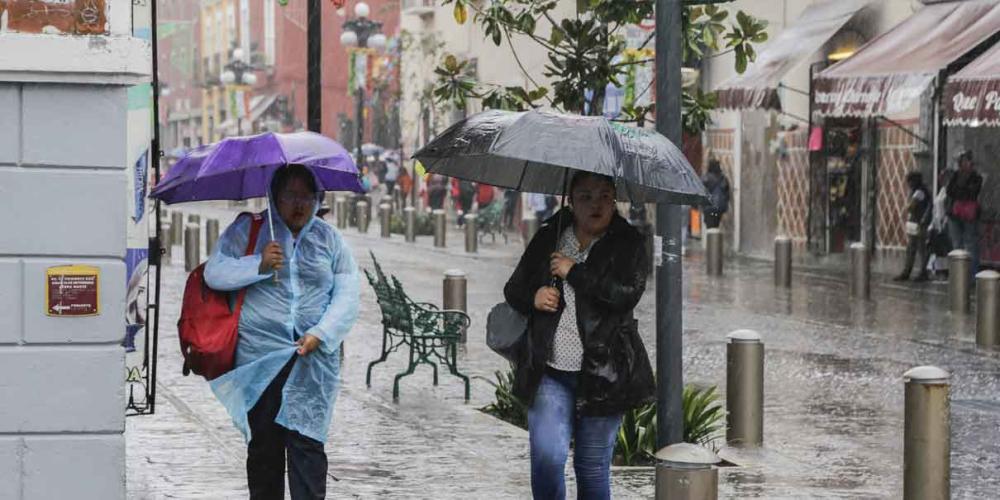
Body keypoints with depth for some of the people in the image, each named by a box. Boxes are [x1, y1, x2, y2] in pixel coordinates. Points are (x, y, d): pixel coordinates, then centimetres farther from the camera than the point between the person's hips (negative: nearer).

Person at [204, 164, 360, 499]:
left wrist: (320, 335, -9)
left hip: (315, 356, 0)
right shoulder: (247, 230, 8)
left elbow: (347, 296, 6)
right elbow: (214, 273, 0)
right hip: (259, 357, 0)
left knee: (307, 441, -8)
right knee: (263, 443, 2)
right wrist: (258, 265, -15)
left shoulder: (330, 239, 12)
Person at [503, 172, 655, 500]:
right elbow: (513, 289, 18)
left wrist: (574, 271, -13)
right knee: (546, 456, -13)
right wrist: (532, 298, -5)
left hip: (602, 374, -2)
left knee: (593, 469, 5)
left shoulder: (629, 245, 1)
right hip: (550, 373, 2)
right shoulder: (548, 238, 9)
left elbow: (627, 293, -16)